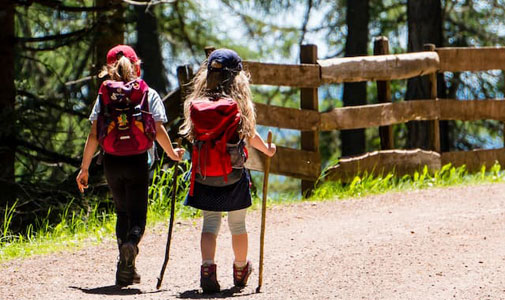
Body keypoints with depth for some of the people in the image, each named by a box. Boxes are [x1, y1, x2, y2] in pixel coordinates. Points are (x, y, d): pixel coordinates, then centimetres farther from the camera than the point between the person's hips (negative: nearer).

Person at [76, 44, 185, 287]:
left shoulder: (103, 96, 4)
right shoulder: (148, 94, 0)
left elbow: (93, 135, -1)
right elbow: (159, 131, -5)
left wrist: (84, 168, 4)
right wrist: (173, 154, 12)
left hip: (111, 162, 2)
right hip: (137, 160, -2)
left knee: (122, 212, 16)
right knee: (137, 214, 3)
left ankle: (126, 271, 11)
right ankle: (131, 243, -31)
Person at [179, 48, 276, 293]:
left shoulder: (195, 105, -5)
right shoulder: (239, 105, -11)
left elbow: (193, 136, 1)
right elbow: (250, 136, -1)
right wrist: (268, 149, 19)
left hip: (204, 179, 2)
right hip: (233, 178, -2)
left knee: (210, 223, 6)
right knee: (238, 225, 15)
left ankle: (207, 266, -16)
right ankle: (240, 270, 33)